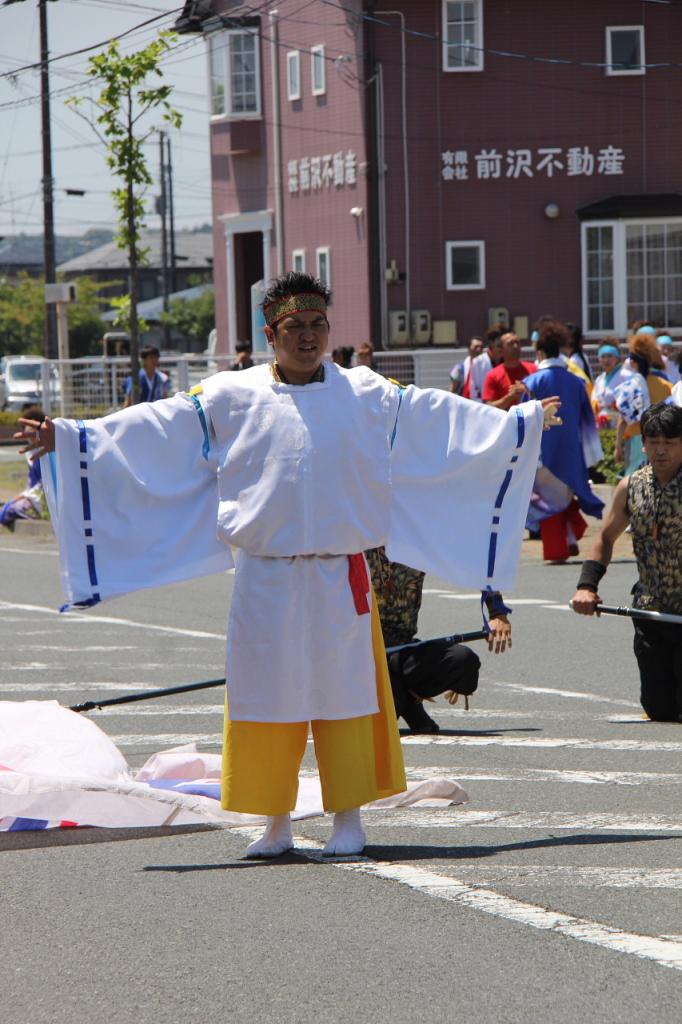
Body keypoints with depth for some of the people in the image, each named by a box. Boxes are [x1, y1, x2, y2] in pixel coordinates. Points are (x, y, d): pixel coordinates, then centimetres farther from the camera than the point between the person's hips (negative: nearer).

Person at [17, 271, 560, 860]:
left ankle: (348, 817, 14)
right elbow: (155, 426, 0)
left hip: (341, 579, 0)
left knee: (345, 690, 2)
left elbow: (438, 417, 12)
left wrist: (527, 421, 12)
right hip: (265, 579, 0)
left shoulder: (369, 395, 6)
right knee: (268, 693, 2)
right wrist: (65, 438, -7)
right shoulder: (231, 398, 2)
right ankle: (276, 822, 13)